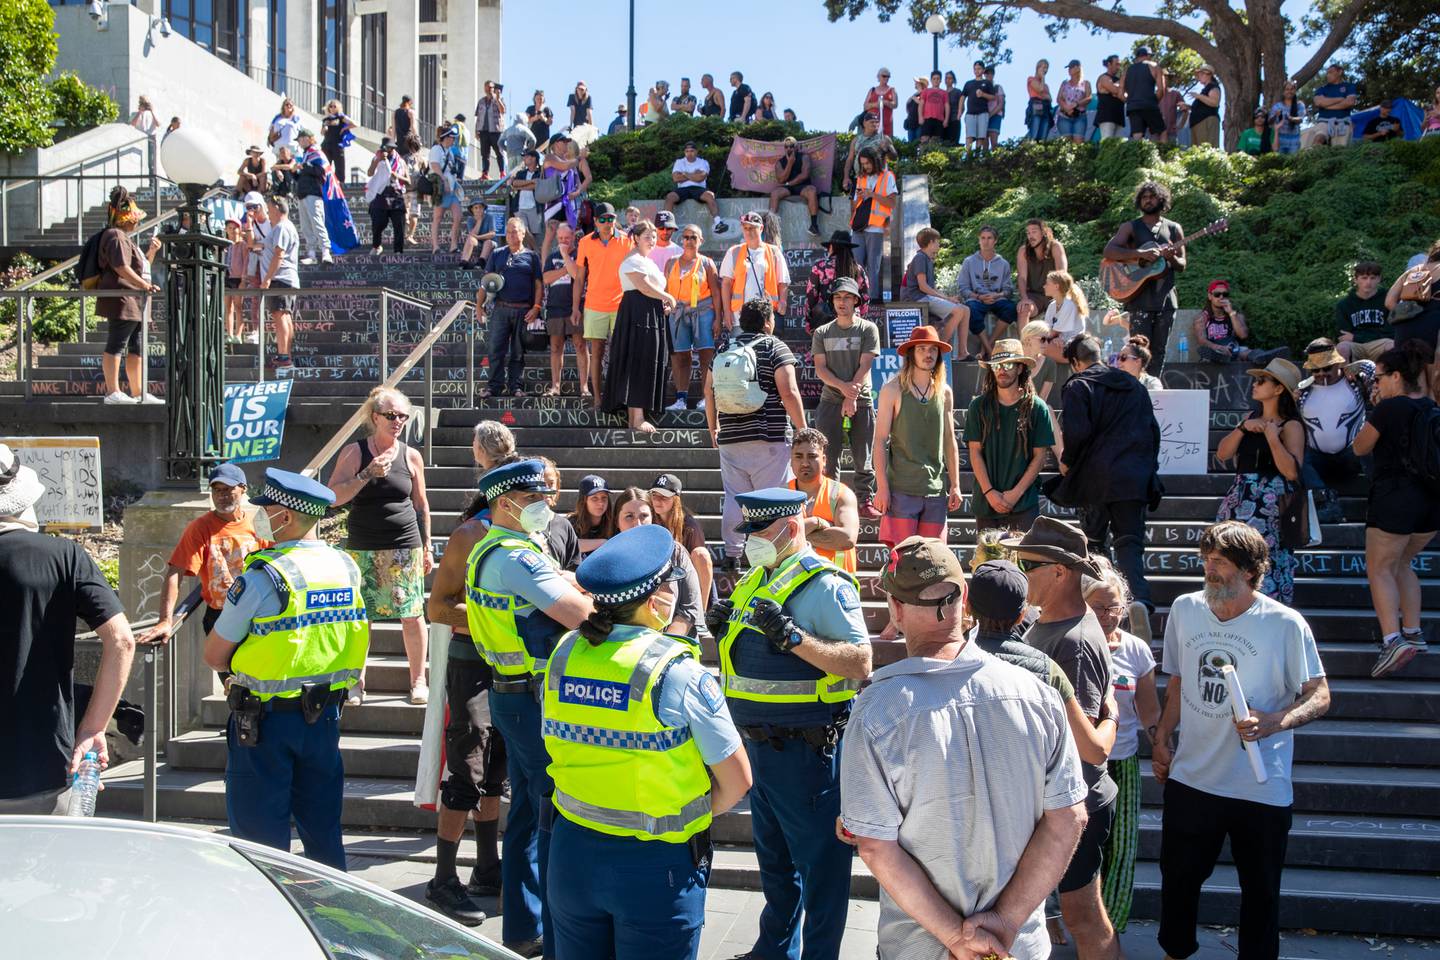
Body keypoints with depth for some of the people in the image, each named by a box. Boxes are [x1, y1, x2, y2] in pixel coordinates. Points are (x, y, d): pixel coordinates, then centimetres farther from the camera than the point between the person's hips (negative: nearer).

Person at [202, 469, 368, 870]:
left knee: (261, 835, 6)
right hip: (325, 715, 6)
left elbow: (215, 655, -11)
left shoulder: (264, 575, -18)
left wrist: (244, 664, 7)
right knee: (323, 829, 17)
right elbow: (360, 638, 13)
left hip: (267, 718, -6)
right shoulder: (346, 566, 2)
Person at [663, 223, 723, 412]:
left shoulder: (706, 263, 7)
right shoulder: (672, 263, 14)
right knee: (680, 356, 0)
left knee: (707, 354, -8)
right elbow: (666, 290, 14)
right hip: (678, 312, 2)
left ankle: (707, 397, -4)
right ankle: (681, 399, 3)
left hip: (703, 311, -2)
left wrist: (718, 318, -5)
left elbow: (716, 292, 2)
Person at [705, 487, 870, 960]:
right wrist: (722, 630, 1)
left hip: (805, 748, -9)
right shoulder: (755, 580, 11)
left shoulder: (825, 585, -16)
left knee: (818, 859, 3)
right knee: (773, 853, 22)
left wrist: (793, 637, -30)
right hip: (759, 743, 9)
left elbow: (860, 662, -23)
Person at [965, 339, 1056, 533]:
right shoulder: (979, 406, 5)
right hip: (986, 501, 1)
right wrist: (989, 492, -8)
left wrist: (1017, 492, -8)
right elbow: (975, 452, 2)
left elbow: (1040, 456, 1)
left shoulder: (1036, 407, 2)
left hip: (1024, 504, -1)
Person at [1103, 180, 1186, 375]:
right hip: (1140, 298, -3)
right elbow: (1108, 252, -10)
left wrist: (1172, 257, -12)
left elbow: (1182, 266, 12)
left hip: (1166, 299, 3)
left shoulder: (1174, 229, 13)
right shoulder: (1130, 227, 5)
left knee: (1159, 352, 5)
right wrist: (1140, 254, -20)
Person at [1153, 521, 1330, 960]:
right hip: (1190, 776, 4)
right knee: (1177, 879, 17)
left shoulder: (1285, 624, -12)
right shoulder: (1185, 609, 1)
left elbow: (1319, 696, -7)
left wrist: (1273, 722, -23)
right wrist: (1161, 738, 12)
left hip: (1261, 788, -4)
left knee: (1260, 891, 10)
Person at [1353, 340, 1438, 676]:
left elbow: (1360, 448, 0)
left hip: (1394, 495, -7)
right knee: (1401, 563, 22)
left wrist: (1372, 413, 10)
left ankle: (1393, 639, -17)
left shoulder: (1389, 408, -12)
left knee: (1380, 568, -2)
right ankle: (1413, 632, 20)